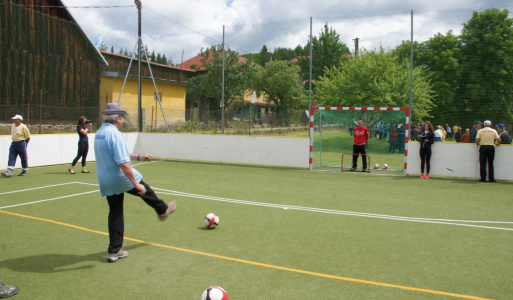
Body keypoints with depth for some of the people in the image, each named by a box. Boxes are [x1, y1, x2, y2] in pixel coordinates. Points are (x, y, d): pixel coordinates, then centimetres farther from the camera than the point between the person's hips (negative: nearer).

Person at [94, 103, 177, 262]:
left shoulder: (99, 134, 8)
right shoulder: (115, 134, -22)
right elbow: (123, 164, -27)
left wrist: (139, 157, 23)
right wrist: (136, 184, -23)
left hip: (105, 182, 8)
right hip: (120, 178, -8)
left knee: (115, 214, 14)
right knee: (145, 190, 20)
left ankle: (114, 251, 18)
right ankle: (162, 210, 45)